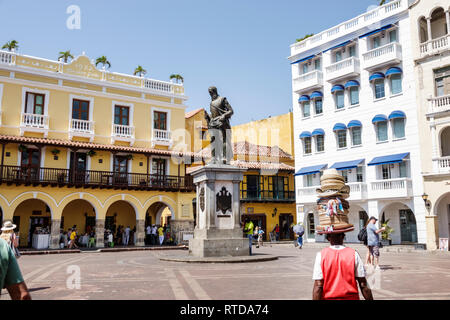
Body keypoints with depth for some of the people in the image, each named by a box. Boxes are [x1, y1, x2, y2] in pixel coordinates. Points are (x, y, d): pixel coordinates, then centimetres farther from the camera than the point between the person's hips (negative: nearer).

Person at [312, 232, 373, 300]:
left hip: (328, 298, 0)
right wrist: (370, 299, 8)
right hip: (351, 297, 1)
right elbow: (363, 284, -2)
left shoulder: (321, 255, -6)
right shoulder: (354, 254, -3)